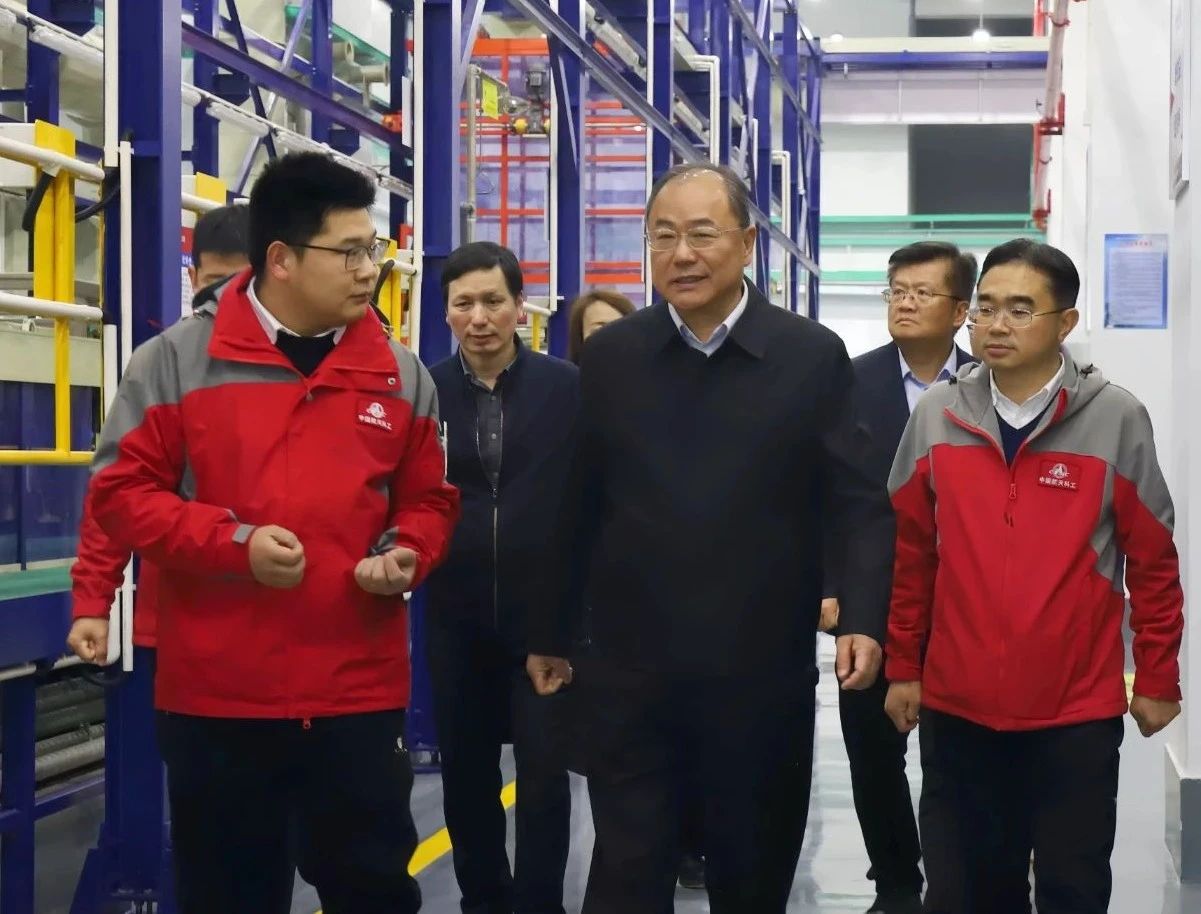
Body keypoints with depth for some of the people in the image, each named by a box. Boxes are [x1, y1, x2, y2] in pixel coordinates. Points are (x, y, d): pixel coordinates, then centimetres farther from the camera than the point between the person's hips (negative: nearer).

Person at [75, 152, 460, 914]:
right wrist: (232, 541, -16)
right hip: (215, 693, -2)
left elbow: (430, 501, 16)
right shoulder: (177, 360, -3)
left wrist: (406, 555, -6)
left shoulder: (400, 374, 7)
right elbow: (122, 489, -3)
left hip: (360, 693, 2)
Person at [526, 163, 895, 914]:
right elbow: (578, 506, 7)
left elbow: (861, 503, -4)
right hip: (629, 670, 1)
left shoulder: (813, 357, -2)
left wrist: (864, 618, -17)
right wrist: (550, 633, 11)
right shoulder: (610, 356, 3)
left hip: (762, 671, -1)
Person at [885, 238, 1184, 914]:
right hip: (957, 706, 3)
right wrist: (904, 667, 11)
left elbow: (1153, 562, -1)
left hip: (1077, 709, -2)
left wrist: (1158, 680, 2)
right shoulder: (936, 417, 1)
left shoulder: (1116, 418, -7)